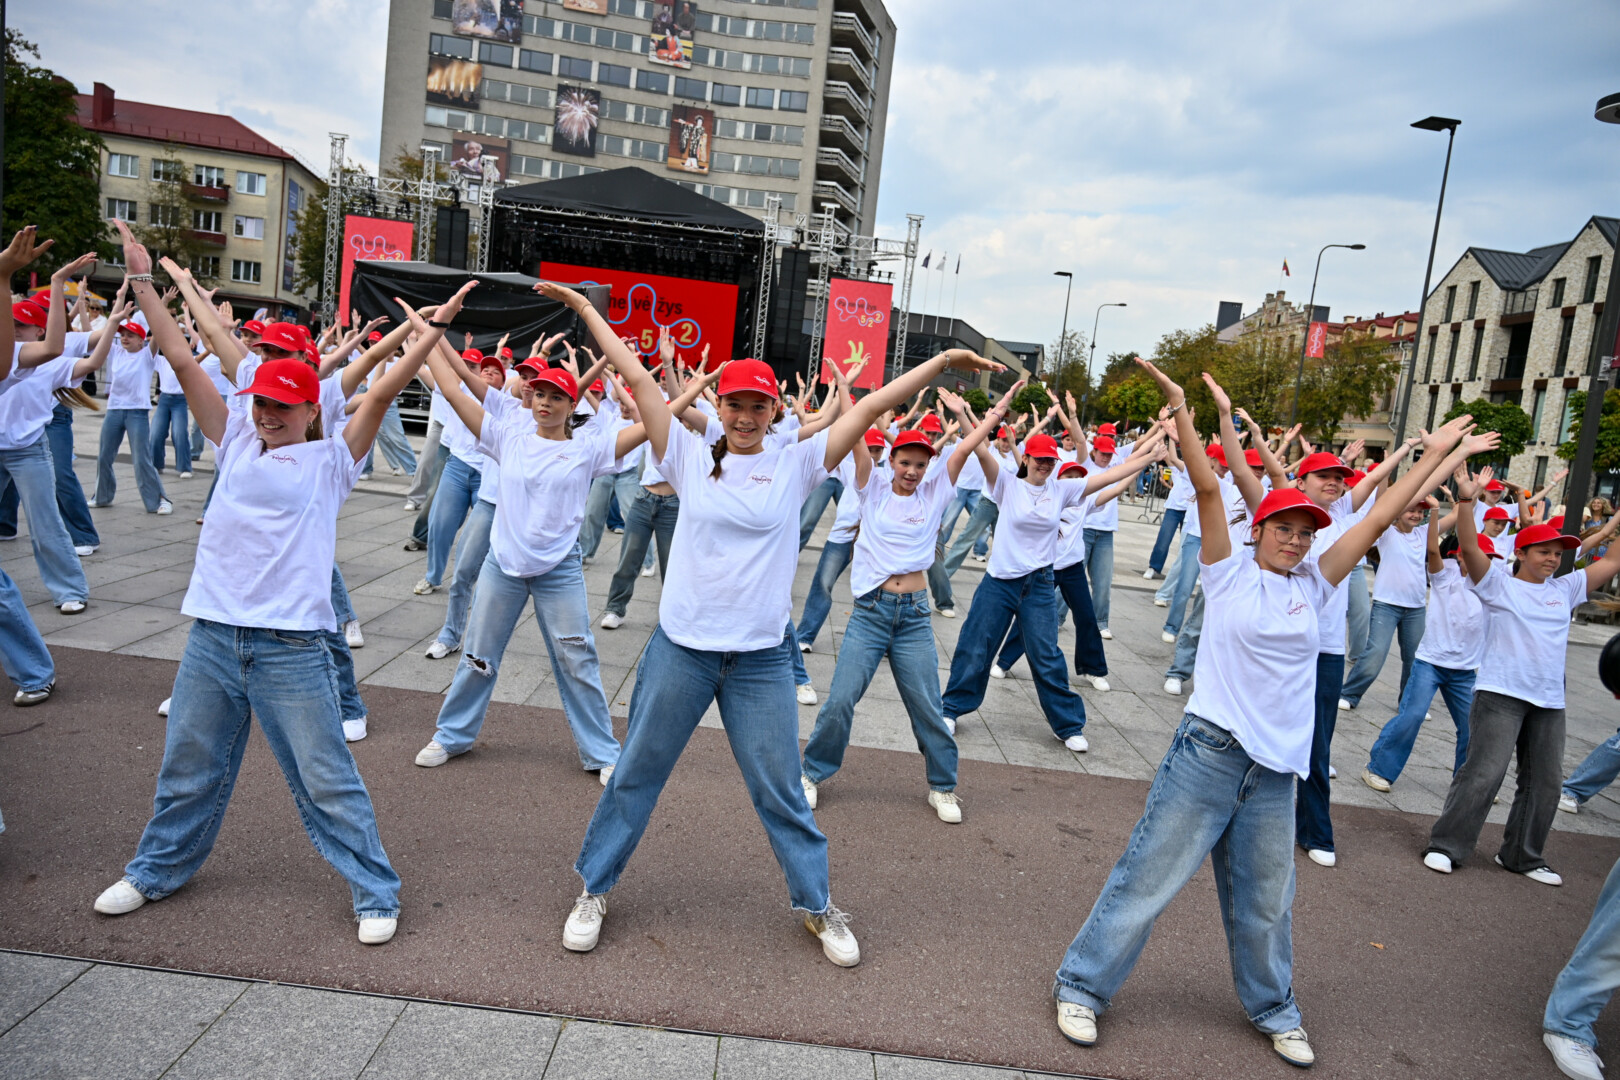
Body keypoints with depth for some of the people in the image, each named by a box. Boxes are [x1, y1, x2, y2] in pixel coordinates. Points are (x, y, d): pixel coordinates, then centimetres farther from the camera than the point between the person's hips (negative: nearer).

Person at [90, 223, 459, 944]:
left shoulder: (329, 460, 0)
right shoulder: (237, 443, 10)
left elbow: (381, 394, -9)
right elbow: (182, 360, 9)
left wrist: (434, 328, -15)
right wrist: (141, 280, 8)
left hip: (291, 647, -4)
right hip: (212, 636, 5)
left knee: (326, 781, 2)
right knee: (188, 768, 20)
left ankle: (376, 895, 15)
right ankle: (156, 870, 43)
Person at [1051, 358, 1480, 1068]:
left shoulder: (1312, 584, 8)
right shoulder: (1229, 572, -2)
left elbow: (1379, 517, 11)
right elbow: (1207, 488, -12)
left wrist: (1436, 454, 13)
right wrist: (1179, 408, -20)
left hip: (1276, 768, 5)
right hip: (1210, 751, -4)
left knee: (1265, 902, 17)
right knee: (1147, 879, 0)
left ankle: (1273, 1009, 40)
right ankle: (1081, 985, 15)